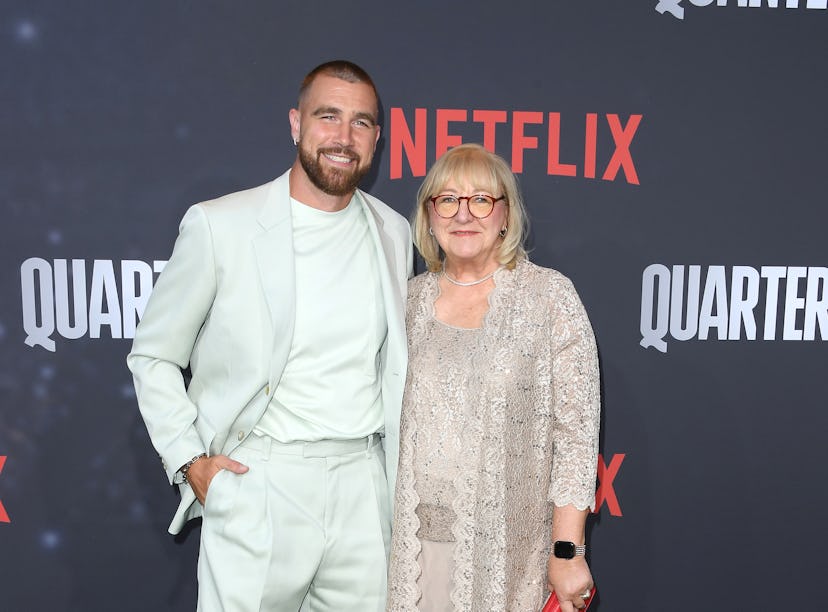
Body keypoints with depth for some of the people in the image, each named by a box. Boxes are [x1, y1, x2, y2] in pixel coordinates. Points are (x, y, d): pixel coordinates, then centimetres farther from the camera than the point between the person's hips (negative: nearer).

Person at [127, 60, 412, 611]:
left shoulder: (394, 233, 6)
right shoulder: (220, 225, -7)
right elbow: (153, 356, 1)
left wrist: (399, 476, 14)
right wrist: (190, 460, -6)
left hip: (365, 486, 4)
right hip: (258, 485, -3)